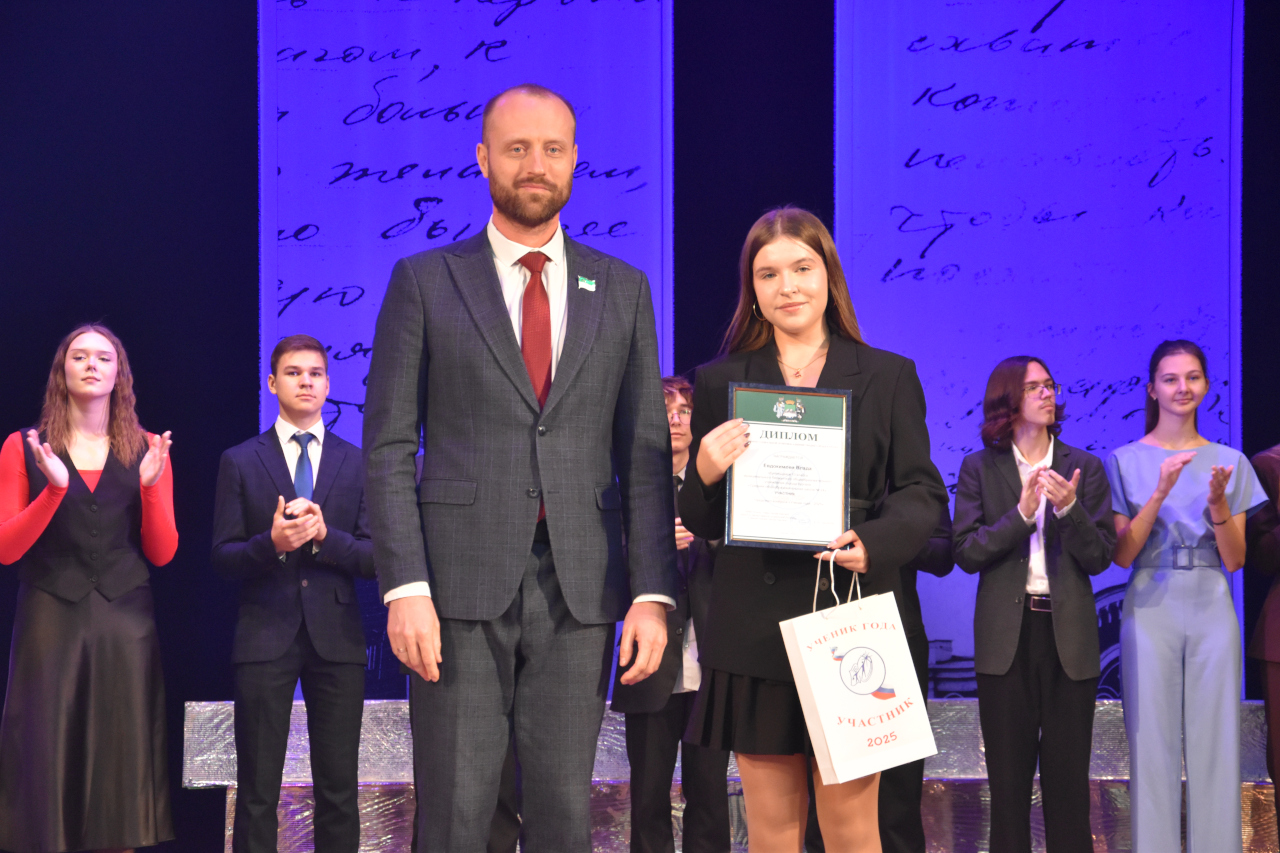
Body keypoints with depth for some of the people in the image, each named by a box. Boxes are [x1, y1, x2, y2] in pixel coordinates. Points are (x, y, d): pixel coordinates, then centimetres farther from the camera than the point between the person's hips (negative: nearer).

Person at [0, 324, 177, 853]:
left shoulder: (147, 451, 10)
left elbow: (162, 554, 5)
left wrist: (151, 486, -11)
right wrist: (54, 488, -16)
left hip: (126, 624, 1)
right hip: (51, 622, -1)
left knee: (121, 763, 0)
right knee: (44, 756, -4)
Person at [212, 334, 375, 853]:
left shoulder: (358, 464, 9)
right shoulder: (240, 462, 6)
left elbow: (374, 559, 4)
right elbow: (223, 558, 2)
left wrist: (325, 536, -14)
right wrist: (272, 543, -17)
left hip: (336, 637, 1)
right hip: (266, 635, -1)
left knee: (339, 790, 4)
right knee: (257, 793, 1)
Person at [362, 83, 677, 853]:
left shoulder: (623, 290, 11)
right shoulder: (425, 282, 5)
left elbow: (645, 455, 8)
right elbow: (389, 448, 0)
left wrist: (652, 593, -1)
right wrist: (405, 587, -11)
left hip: (580, 588, 2)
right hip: (463, 583, -2)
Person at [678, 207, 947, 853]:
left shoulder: (888, 377, 9)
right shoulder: (720, 382, 9)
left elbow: (922, 493, 6)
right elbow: (701, 525, 9)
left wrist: (873, 544, -14)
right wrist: (705, 476, -13)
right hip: (755, 633, 1)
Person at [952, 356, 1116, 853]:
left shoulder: (1085, 468, 6)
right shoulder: (980, 469, 4)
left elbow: (1099, 558, 0)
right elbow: (966, 553, -4)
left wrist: (1069, 508, -16)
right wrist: (1021, 514, -16)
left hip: (1068, 635, 0)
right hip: (1006, 636, 0)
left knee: (1068, 775, 2)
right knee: (1008, 778, 5)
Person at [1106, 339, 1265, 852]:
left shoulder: (1229, 462, 8)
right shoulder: (1126, 461, 2)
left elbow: (1234, 560, 5)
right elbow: (1122, 555, -4)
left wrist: (1218, 504, -13)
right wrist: (1160, 493, -16)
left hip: (1211, 611, 2)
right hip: (1150, 610, -2)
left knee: (1214, 742, 1)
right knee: (1152, 743, -2)